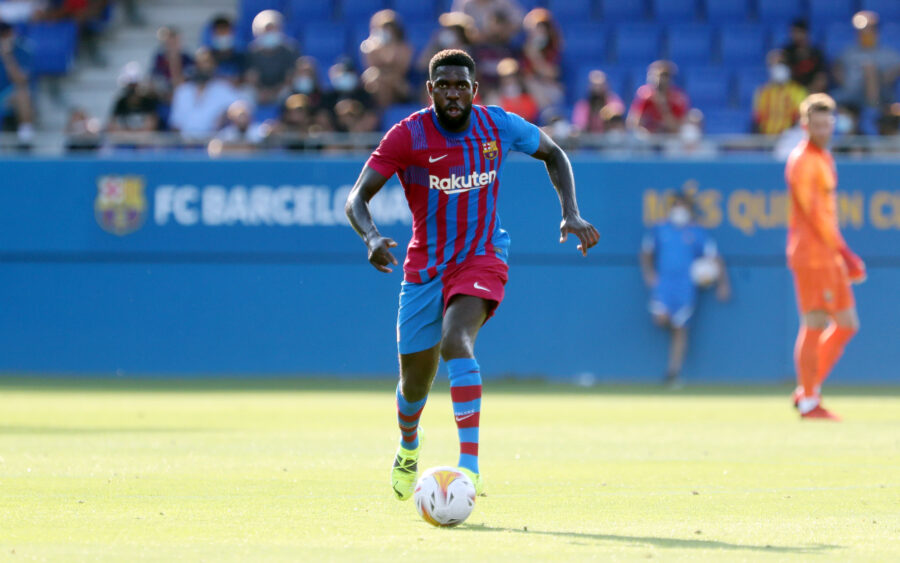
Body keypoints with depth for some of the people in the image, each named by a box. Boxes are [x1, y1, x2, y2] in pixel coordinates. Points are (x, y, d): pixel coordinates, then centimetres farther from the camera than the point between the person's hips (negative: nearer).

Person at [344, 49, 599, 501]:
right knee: (415, 382, 10)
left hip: (481, 261, -1)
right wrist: (371, 236, -36)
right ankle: (409, 443, 47)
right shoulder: (407, 136, -13)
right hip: (424, 269, 1)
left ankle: (470, 464, -38)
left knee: (455, 341, -31)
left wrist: (571, 214, 0)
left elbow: (553, 154, 12)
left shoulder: (499, 126, -7)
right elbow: (356, 199, -15)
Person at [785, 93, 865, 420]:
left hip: (830, 257, 10)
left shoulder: (824, 158, 18)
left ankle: (808, 391, 17)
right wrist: (844, 251, -21)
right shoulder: (802, 161, -12)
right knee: (814, 326, -7)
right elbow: (814, 212, -19)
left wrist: (842, 253, 19)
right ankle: (808, 403, -1)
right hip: (811, 255, -10)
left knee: (847, 325, 11)